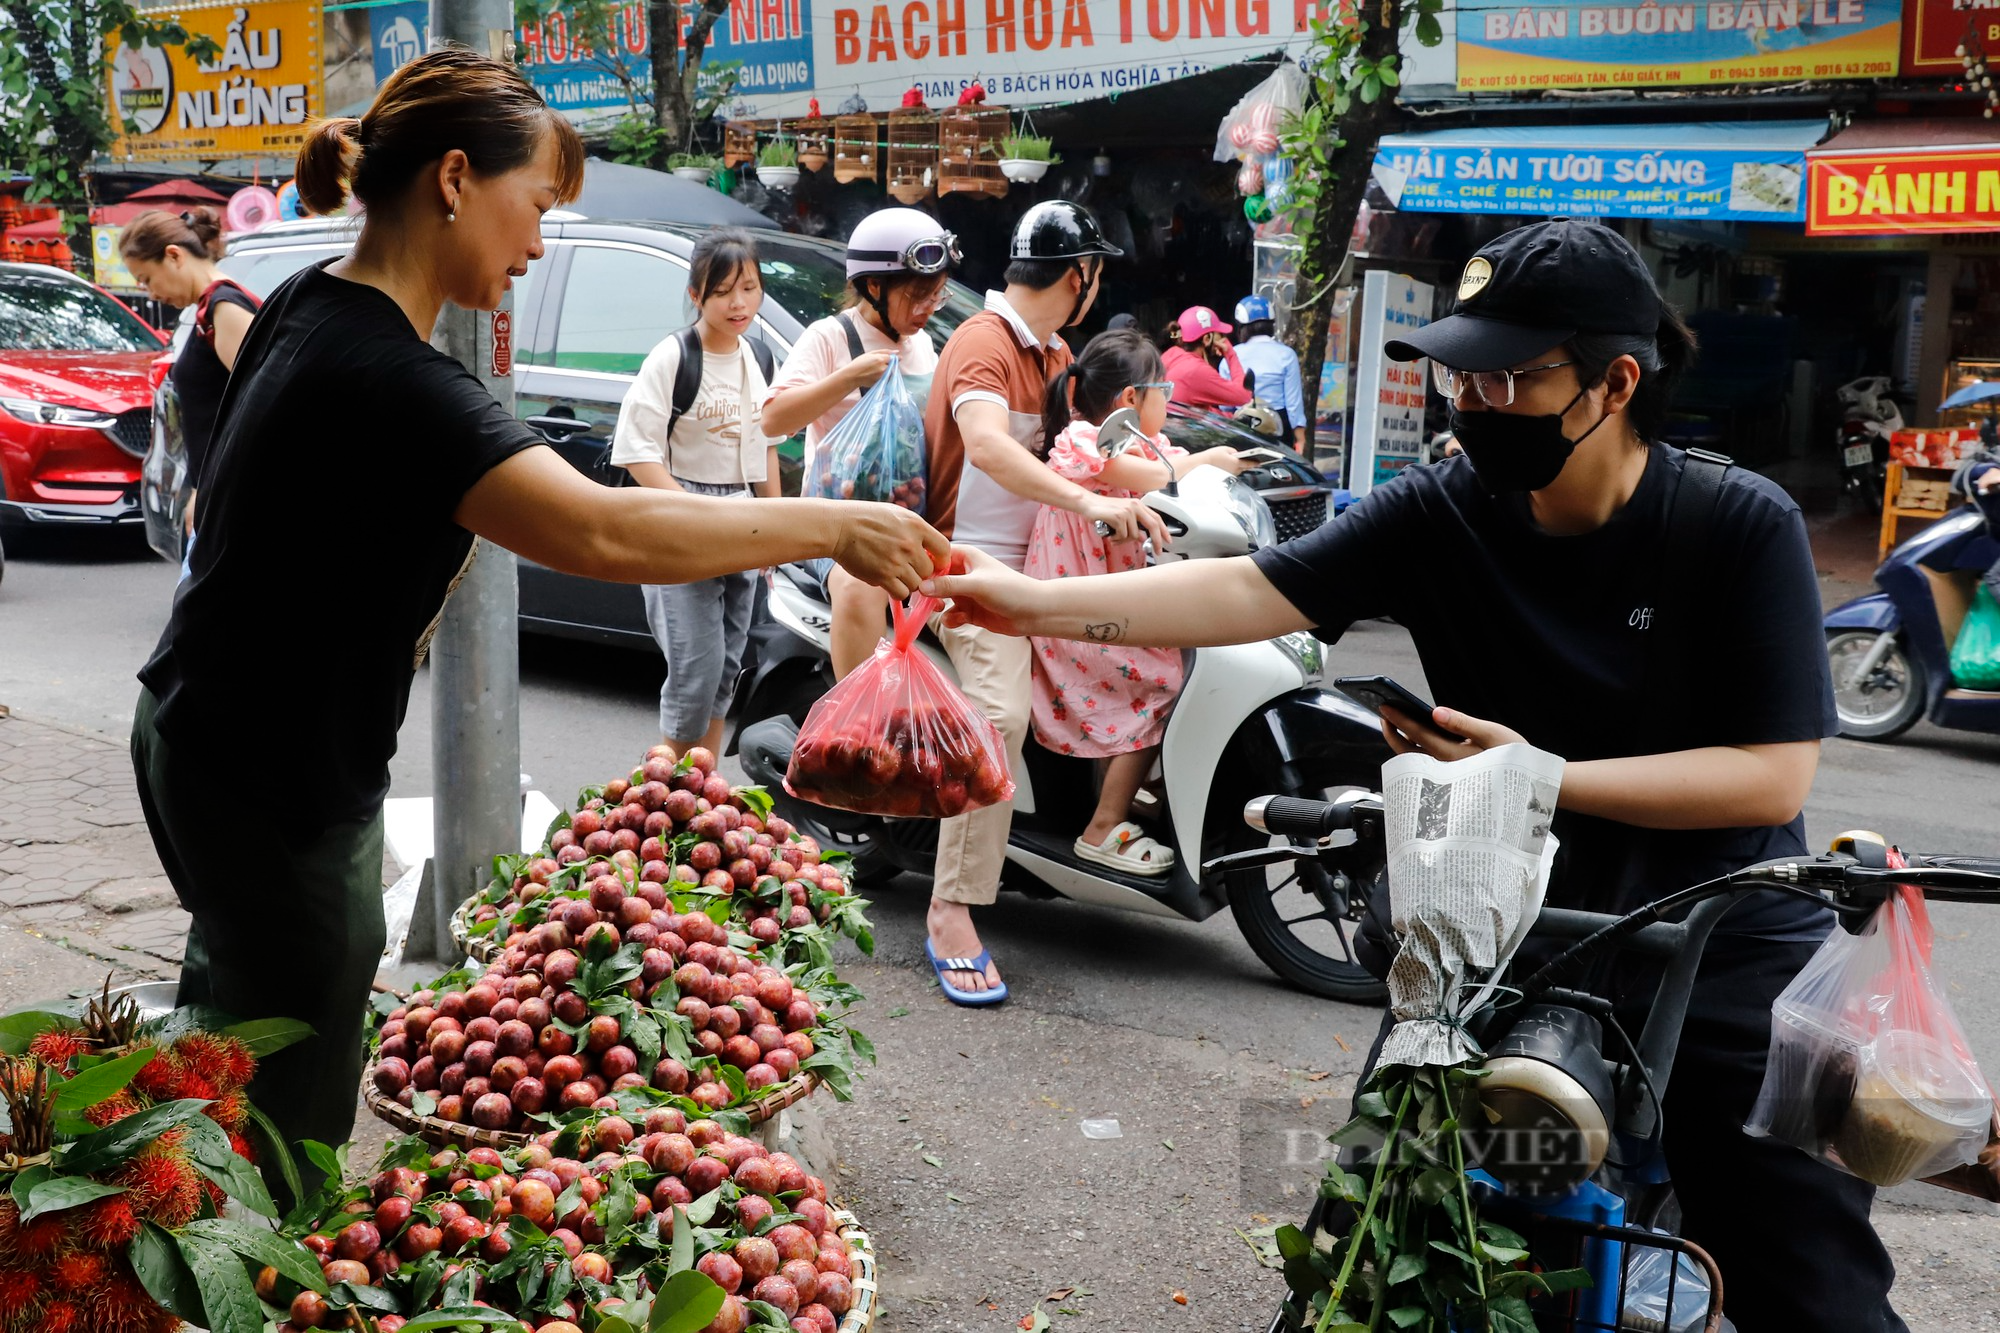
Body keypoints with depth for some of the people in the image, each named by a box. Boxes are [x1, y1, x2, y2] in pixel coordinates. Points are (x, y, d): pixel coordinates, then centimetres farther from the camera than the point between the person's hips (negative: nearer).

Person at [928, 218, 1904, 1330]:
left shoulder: (1743, 526, -12)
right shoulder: (1441, 514, -5)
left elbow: (1774, 775, -15)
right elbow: (1252, 590, -12)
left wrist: (1545, 778, -21)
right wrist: (1037, 604, -21)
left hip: (1730, 956, -2)